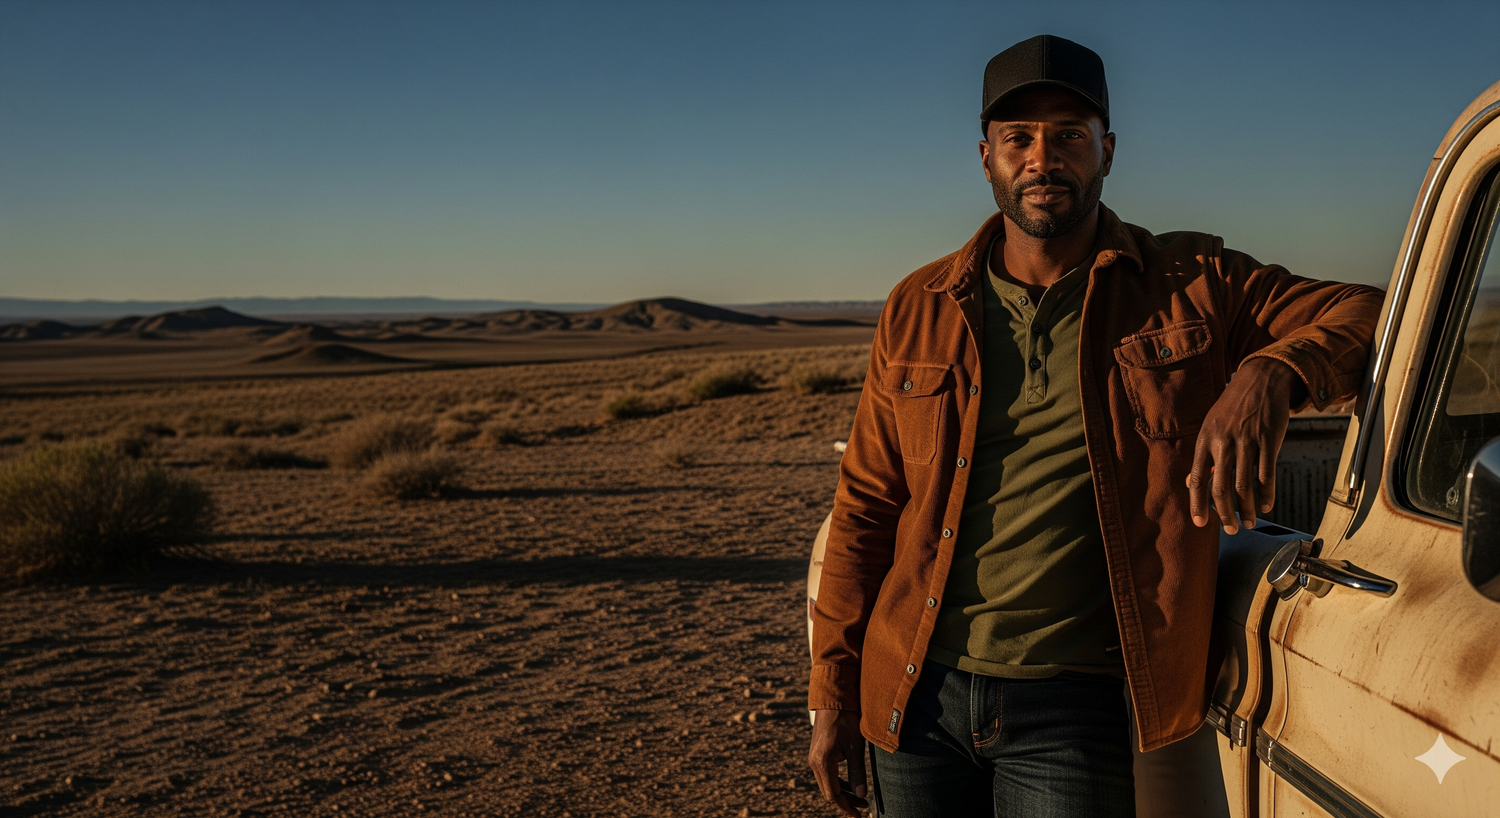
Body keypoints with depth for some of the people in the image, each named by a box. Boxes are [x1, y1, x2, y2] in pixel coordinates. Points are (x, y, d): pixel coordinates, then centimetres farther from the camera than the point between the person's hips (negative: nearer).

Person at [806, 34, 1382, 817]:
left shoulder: (1193, 284, 0)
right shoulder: (917, 310, 4)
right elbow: (865, 510, 6)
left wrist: (1266, 374, -26)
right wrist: (831, 694, 3)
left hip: (1077, 707, -2)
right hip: (916, 697, 2)